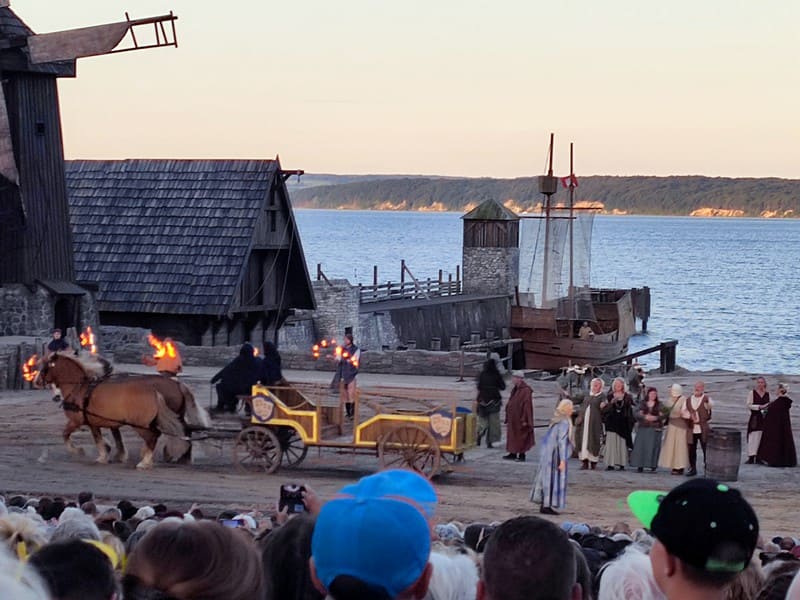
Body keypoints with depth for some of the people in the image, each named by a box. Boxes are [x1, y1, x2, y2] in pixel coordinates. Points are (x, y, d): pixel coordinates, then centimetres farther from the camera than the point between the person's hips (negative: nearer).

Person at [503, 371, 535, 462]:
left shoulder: (525, 390, -18)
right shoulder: (515, 389, 10)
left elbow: (527, 406, -20)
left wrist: (524, 420, -21)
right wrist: (507, 417, 18)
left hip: (520, 418, -9)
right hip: (513, 418, 9)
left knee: (520, 437, -1)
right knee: (512, 436, 13)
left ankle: (522, 455, 7)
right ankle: (513, 454, 21)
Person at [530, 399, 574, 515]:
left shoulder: (556, 420, 10)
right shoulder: (564, 423, -16)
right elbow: (562, 442, -20)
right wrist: (563, 460, -20)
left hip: (547, 452, 9)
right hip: (555, 454, -9)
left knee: (547, 479, 13)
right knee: (553, 479, -2)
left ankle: (544, 505, 19)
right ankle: (546, 506, 0)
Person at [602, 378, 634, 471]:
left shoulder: (627, 397, 8)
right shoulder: (610, 396, 9)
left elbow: (631, 410, 7)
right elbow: (605, 409, 1)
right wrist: (611, 402, -16)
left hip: (622, 423, 0)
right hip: (612, 422, 0)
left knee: (622, 443, -4)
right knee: (611, 442, -6)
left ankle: (621, 463, -1)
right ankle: (610, 464, -6)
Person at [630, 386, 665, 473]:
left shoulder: (659, 404, 8)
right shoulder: (643, 404, 12)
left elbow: (662, 416, 1)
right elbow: (637, 414, 3)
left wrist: (655, 418, -17)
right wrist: (645, 417, -14)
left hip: (655, 429, -1)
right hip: (643, 428, 1)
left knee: (653, 447, -8)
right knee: (641, 446, -5)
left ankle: (652, 465, -6)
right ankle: (640, 465, -4)